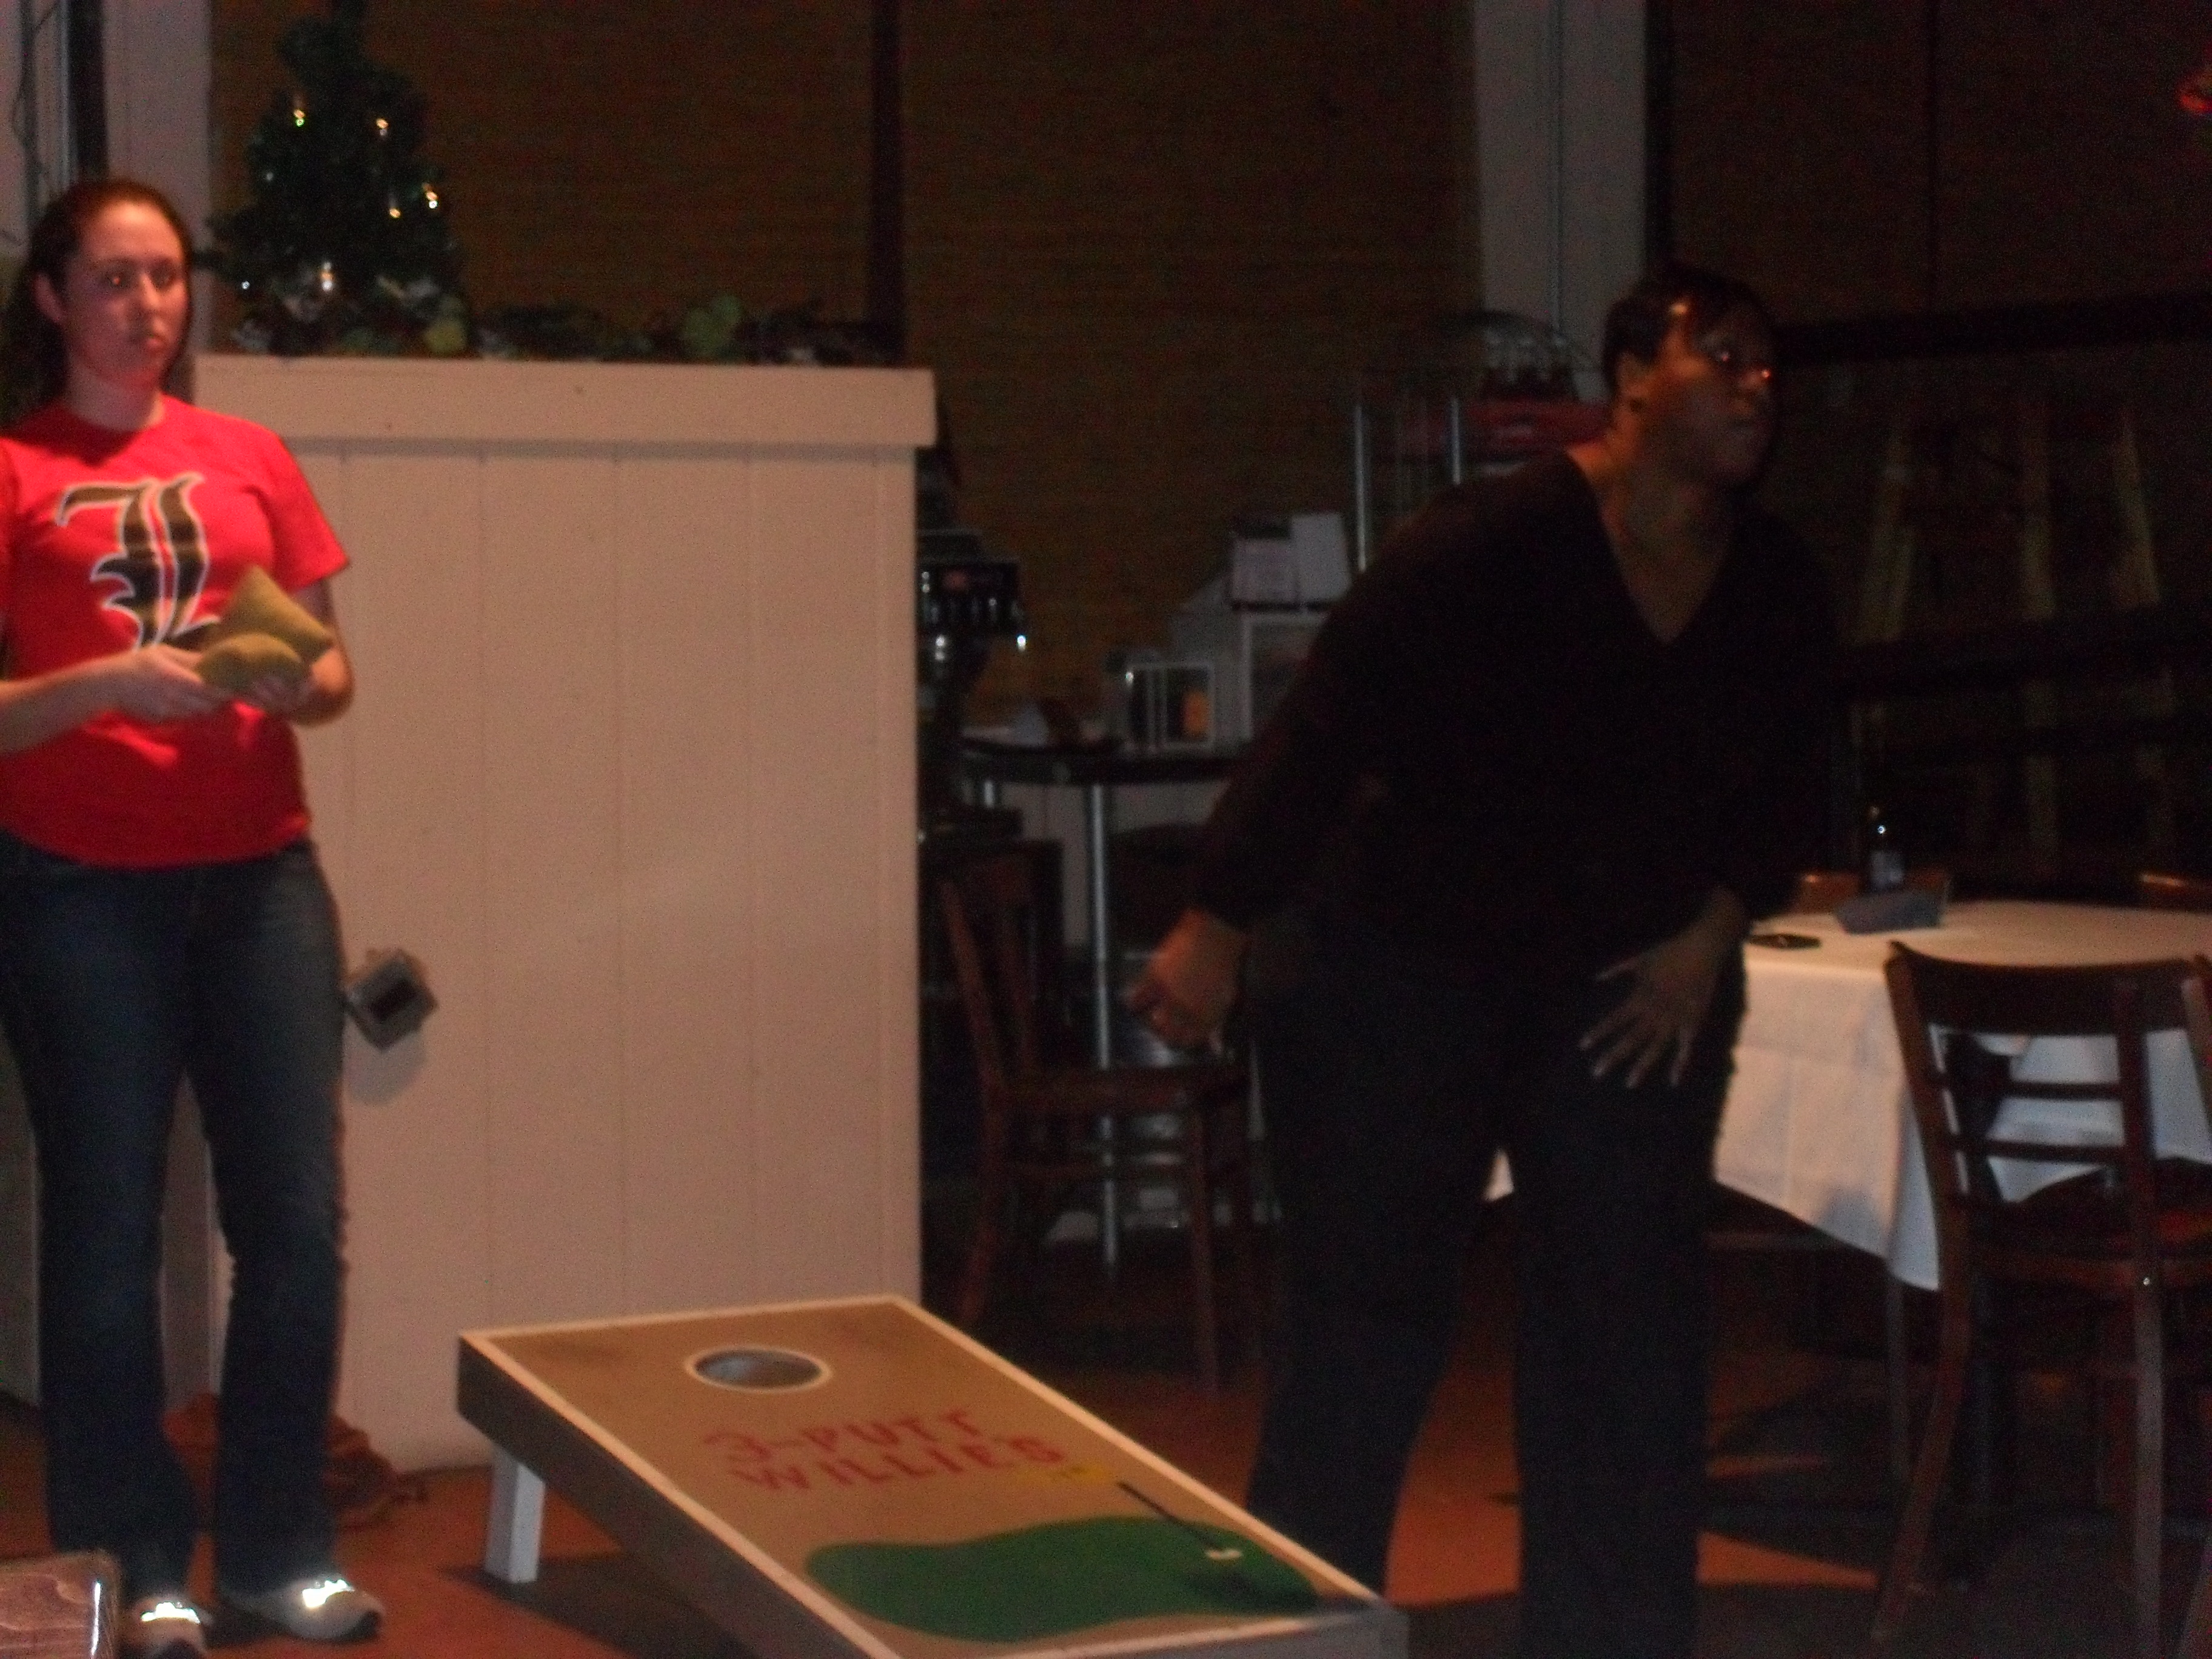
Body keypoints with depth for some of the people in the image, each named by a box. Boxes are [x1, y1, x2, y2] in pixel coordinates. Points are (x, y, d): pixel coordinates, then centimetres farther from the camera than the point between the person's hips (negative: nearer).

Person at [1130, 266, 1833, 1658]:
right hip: (1401, 966, -5)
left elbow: (1787, 795, 10)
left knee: (1633, 1323, 3)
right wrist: (1221, 928, -20)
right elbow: (1324, 725, -20)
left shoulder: (1780, 587, -3)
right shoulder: (1492, 543, -21)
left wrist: (1711, 937, -3)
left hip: (1631, 980, 5)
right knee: (1372, 1311, 1)